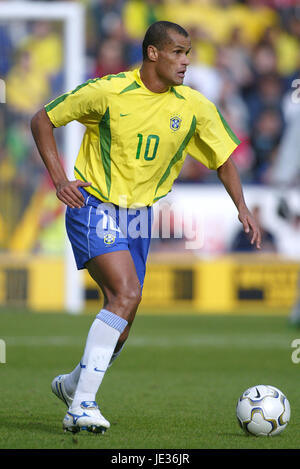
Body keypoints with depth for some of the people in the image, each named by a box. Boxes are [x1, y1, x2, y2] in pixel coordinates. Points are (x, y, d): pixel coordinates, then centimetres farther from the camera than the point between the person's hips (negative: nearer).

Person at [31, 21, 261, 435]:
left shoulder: (194, 107, -3)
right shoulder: (107, 92, -13)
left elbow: (223, 157, 11)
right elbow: (42, 120, -2)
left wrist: (242, 208, -2)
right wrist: (59, 179, -12)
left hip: (139, 215, 6)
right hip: (93, 209, -6)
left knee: (122, 325, 8)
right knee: (126, 294, -26)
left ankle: (73, 384, 37)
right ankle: (81, 406, -24)